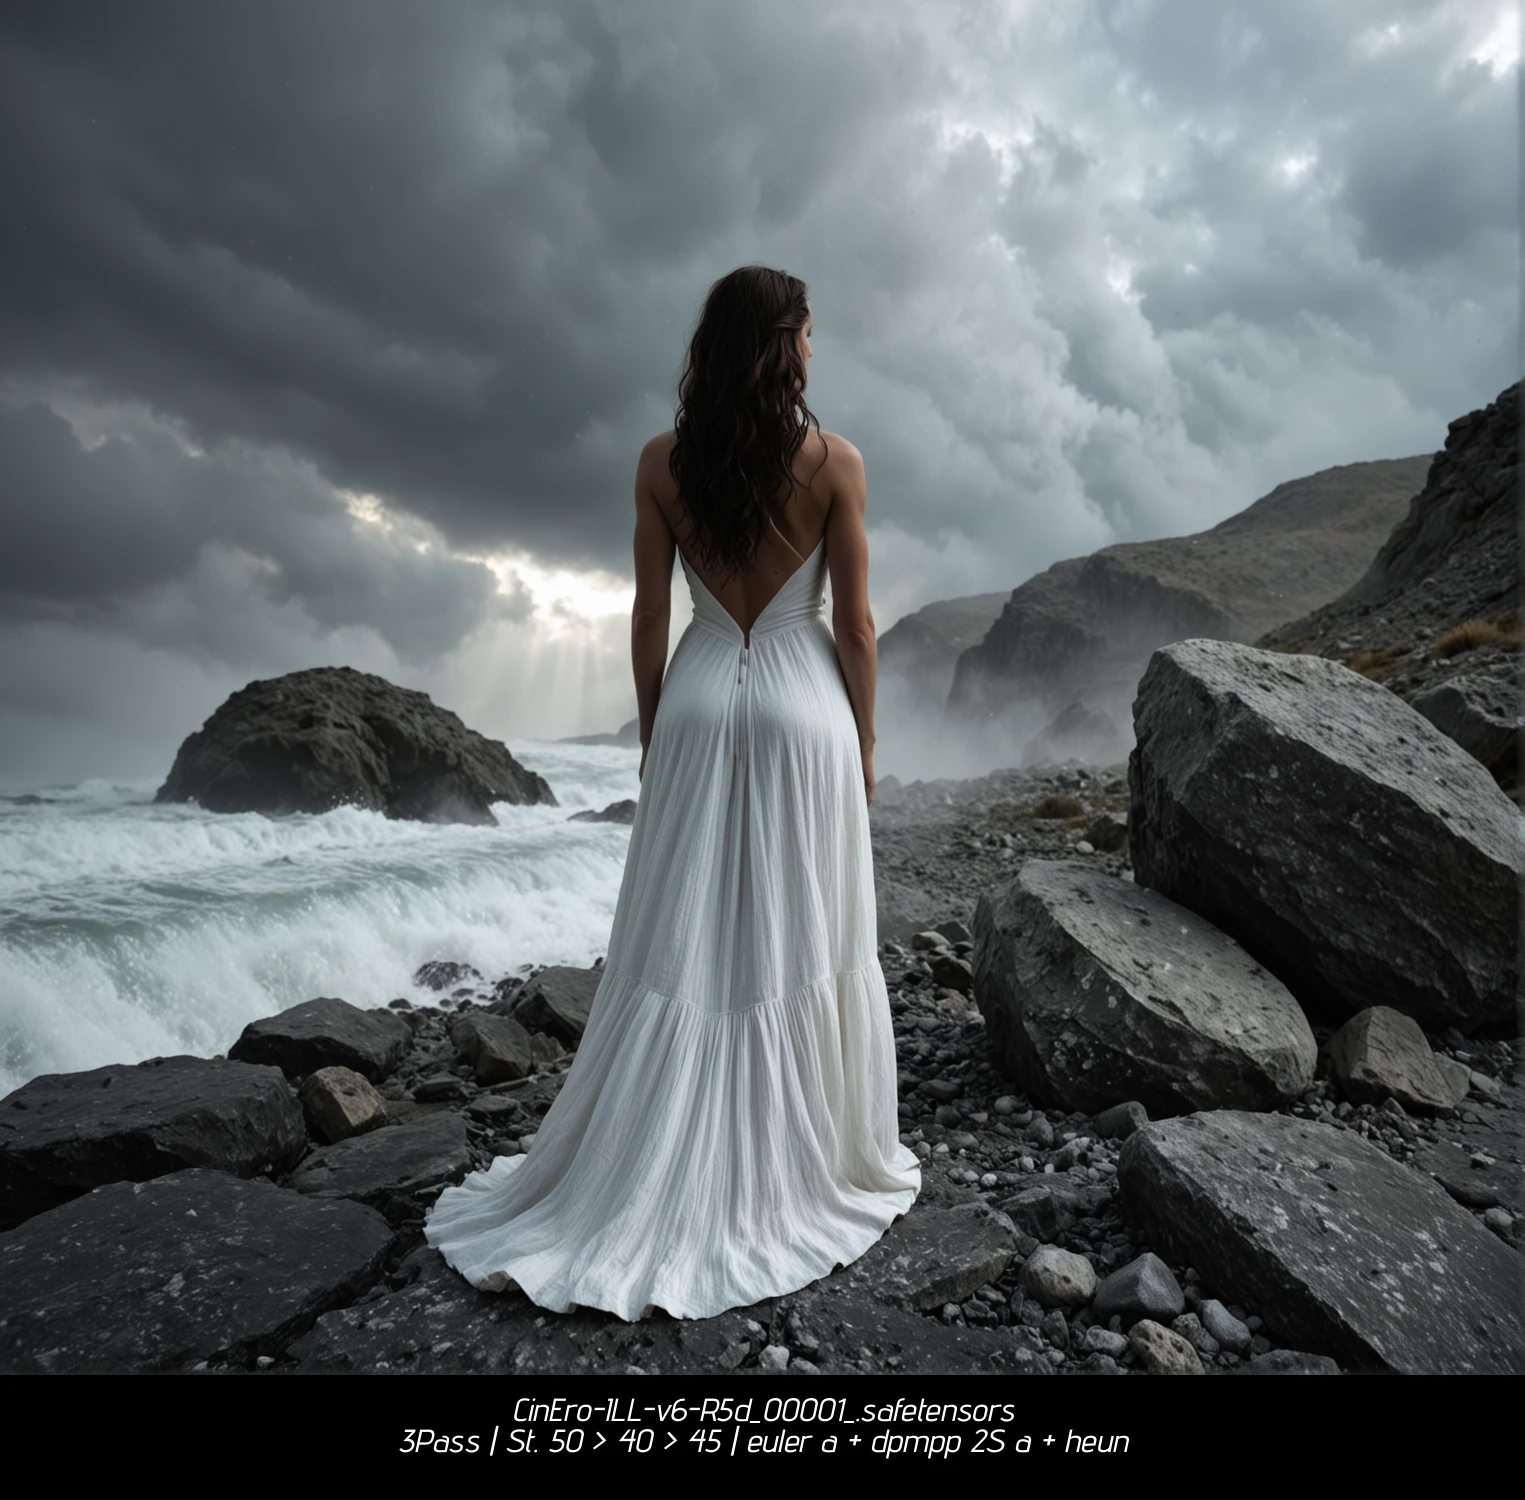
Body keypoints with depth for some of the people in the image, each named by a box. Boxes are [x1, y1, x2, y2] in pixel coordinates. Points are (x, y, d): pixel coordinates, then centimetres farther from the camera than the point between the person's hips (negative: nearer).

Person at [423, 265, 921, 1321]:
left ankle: (647, 1188, 21)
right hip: (803, 704, -2)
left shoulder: (663, 461, 3)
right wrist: (864, 743, 6)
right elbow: (854, 623, -3)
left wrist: (652, 732, 12)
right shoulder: (836, 461, -3)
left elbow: (649, 617, 3)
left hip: (699, 700, 2)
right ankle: (813, 1166, 25)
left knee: (679, 950, 9)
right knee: (804, 946, 8)